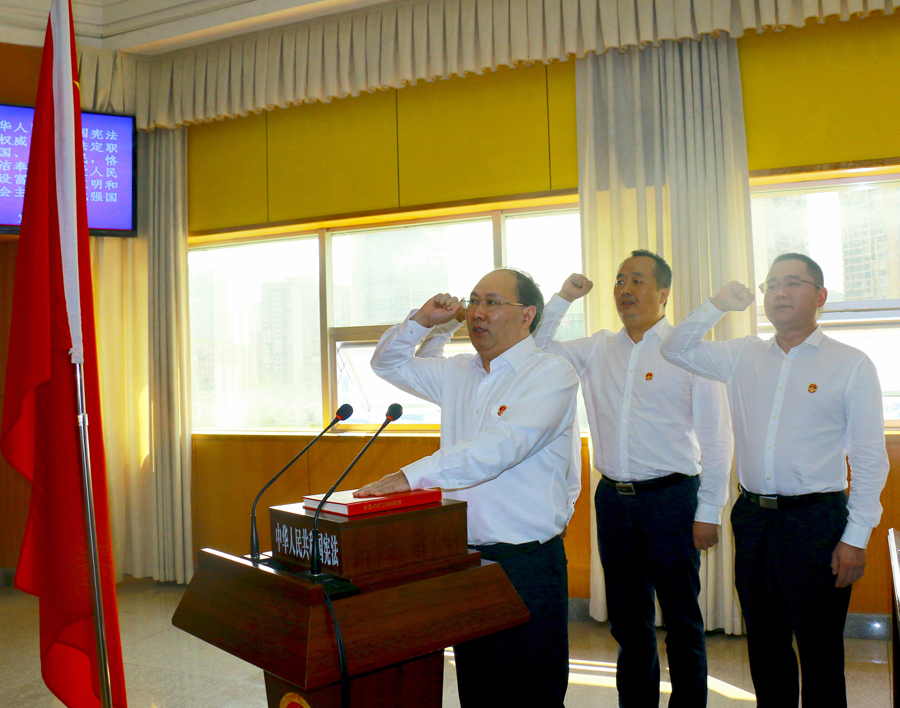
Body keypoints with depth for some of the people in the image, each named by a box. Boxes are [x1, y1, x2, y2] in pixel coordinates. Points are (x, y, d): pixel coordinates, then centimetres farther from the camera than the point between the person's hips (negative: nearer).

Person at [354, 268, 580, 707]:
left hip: (526, 562, -6)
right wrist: (422, 320, 5)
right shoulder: (458, 373, 12)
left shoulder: (551, 374, -10)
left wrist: (411, 476, -32)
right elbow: (387, 363, 25)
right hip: (464, 555, 6)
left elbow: (501, 446, -25)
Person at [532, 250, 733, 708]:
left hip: (671, 498, -4)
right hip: (613, 498, 4)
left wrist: (708, 511, -7)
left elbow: (716, 438, -4)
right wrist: (562, 299, 3)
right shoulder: (597, 350, 9)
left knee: (682, 619, 8)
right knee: (627, 618, 16)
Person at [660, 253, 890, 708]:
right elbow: (676, 349, 14)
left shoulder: (851, 365, -2)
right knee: (764, 646, 15)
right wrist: (717, 306, 1)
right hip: (753, 517, 4)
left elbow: (870, 459, -3)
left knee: (820, 653, 5)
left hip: (816, 520, -4)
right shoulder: (743, 356, 9)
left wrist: (855, 538, -8)